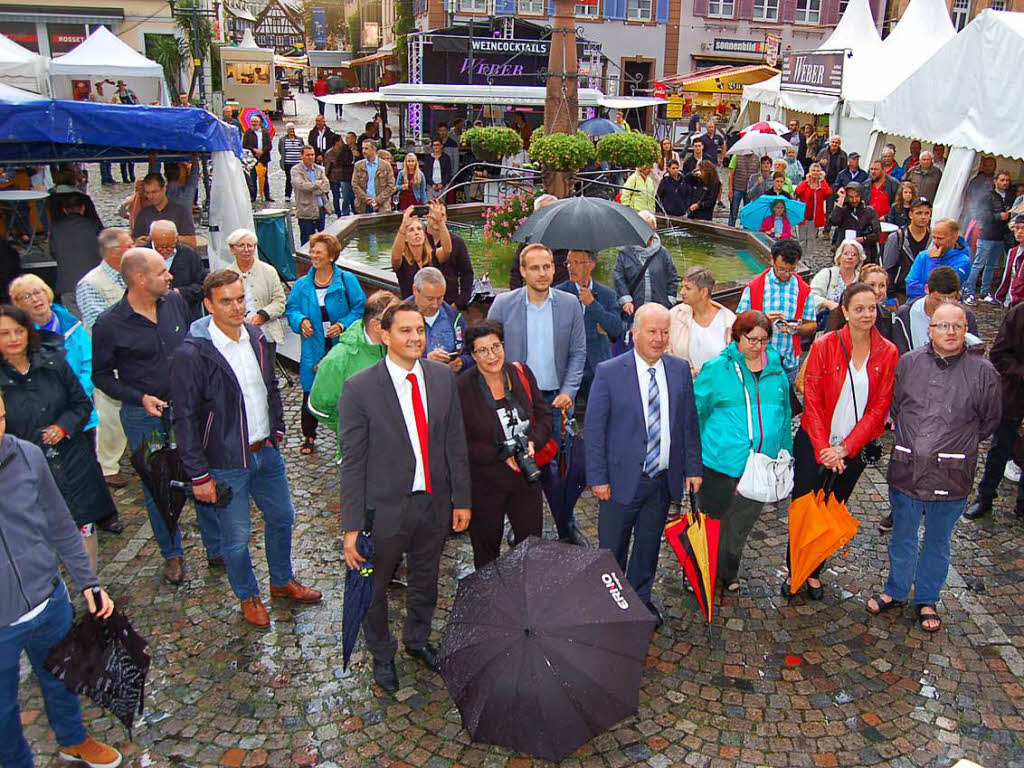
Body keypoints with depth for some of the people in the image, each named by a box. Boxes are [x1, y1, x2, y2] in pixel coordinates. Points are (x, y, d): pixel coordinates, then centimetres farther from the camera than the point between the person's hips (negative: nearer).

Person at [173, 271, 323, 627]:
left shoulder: (256, 337, -1)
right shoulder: (192, 353, -20)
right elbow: (185, 419, -16)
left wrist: (277, 430, 13)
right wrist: (199, 476, -15)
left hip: (267, 451, 6)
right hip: (226, 463, -6)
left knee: (281, 517, 20)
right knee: (236, 537, 9)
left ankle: (283, 581, 43)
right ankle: (248, 597, 33)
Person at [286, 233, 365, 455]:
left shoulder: (347, 280, -3)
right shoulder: (302, 284, 7)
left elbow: (359, 308, -3)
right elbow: (291, 309, 11)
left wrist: (343, 325, -16)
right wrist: (301, 320, -10)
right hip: (314, 350, 2)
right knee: (310, 394, 6)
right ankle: (309, 437, 22)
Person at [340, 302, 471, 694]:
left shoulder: (443, 378, -4)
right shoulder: (360, 388, -16)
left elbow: (456, 443, 2)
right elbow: (353, 463, -14)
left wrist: (462, 499, 3)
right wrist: (352, 526, -14)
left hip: (434, 502, 4)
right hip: (385, 507, -3)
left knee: (425, 581, 24)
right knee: (373, 588, 17)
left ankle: (418, 639, 52)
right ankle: (382, 654, 44)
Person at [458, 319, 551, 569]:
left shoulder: (521, 373, -3)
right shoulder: (462, 388, -16)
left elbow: (544, 414, 5)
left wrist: (533, 441, -13)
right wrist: (500, 455, -19)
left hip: (526, 476, 4)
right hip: (484, 484, -3)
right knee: (486, 551, 16)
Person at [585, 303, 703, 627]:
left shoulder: (680, 370, 0)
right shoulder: (609, 372, -12)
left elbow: (689, 423, 7)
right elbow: (593, 428, -10)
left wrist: (693, 468, 3)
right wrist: (598, 478, -12)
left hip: (664, 479, 4)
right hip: (622, 479, -3)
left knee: (649, 544, 19)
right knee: (612, 550, 11)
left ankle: (641, 597, 40)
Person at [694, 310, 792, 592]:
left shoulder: (776, 368, 6)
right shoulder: (717, 369, -7)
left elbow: (784, 412, 16)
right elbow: (695, 409, -1)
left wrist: (785, 452, 15)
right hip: (721, 462, -4)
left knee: (741, 525, 19)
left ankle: (728, 572, 39)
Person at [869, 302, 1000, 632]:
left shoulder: (983, 372, -7)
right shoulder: (908, 363, -2)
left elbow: (989, 420, 6)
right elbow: (893, 406, 12)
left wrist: (959, 445, 10)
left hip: (951, 476, -1)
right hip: (906, 468, 1)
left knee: (937, 542, 17)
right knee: (903, 537, 17)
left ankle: (927, 600, 36)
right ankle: (896, 591, 38)